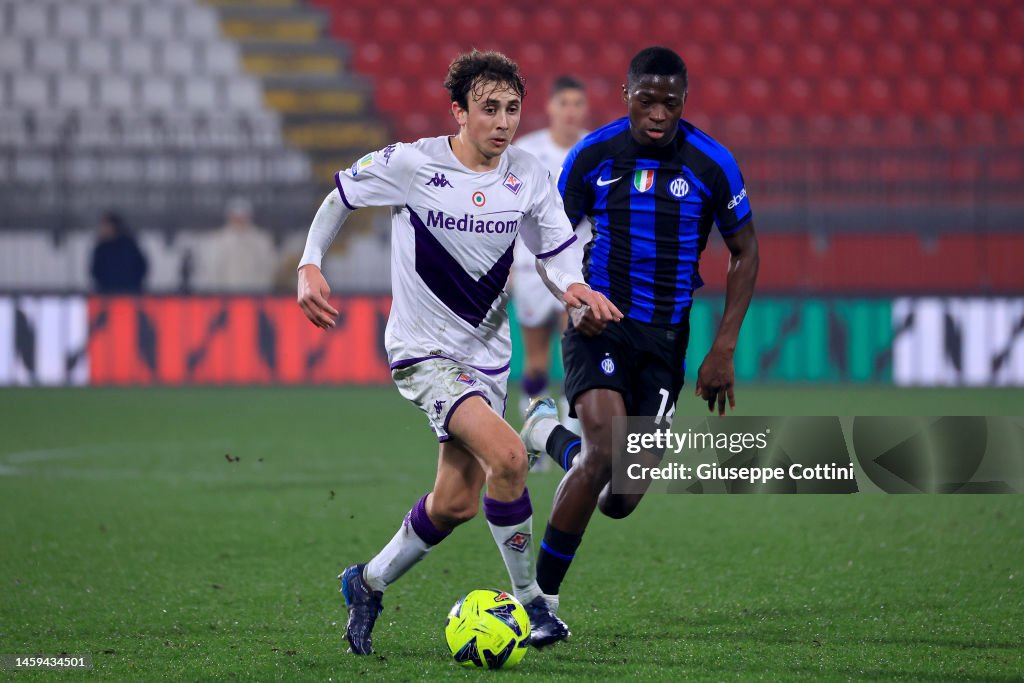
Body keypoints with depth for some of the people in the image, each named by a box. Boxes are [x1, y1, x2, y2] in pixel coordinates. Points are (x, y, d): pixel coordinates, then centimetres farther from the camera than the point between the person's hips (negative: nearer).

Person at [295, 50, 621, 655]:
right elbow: (340, 197, 2)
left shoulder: (529, 176, -3)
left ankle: (368, 585, 34)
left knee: (456, 503, 10)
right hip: (423, 350, -6)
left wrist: (574, 286, -19)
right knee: (508, 456, -25)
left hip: (487, 352, 6)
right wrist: (310, 267, -6)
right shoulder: (410, 164, -14)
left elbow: (558, 250, 3)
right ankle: (530, 604, -11)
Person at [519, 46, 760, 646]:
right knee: (606, 450, -27)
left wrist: (724, 349, -4)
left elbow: (745, 252, 4)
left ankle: (550, 433, 36)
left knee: (621, 500, 2)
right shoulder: (592, 156, -6)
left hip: (664, 338, 2)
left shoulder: (712, 164, -7)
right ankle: (543, 598, -14)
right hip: (599, 325, -2)